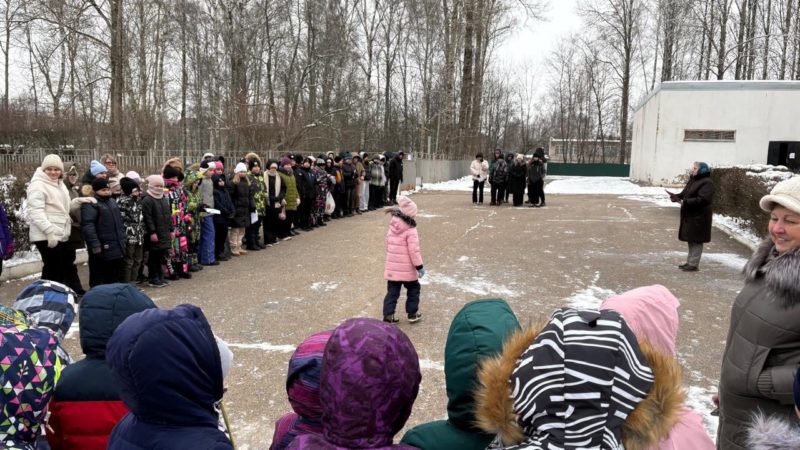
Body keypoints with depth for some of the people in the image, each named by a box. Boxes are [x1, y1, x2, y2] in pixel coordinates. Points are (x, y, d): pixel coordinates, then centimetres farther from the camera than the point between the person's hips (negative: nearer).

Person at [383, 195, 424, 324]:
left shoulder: (391, 228, 0)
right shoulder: (410, 231, -16)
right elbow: (414, 251, -18)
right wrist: (419, 266, -9)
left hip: (392, 268, 5)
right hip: (407, 269, -4)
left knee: (392, 292, 11)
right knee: (413, 289, 15)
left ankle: (388, 315, 7)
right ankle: (413, 314, 21)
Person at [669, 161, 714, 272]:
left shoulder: (707, 183, -15)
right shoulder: (693, 180, 14)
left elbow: (703, 199, -25)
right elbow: (685, 193, 20)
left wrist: (686, 202, -28)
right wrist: (677, 196, 0)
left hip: (698, 218, -9)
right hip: (689, 216, 9)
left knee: (696, 241, -4)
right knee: (691, 240, 16)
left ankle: (694, 264, 1)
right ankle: (690, 262, 26)